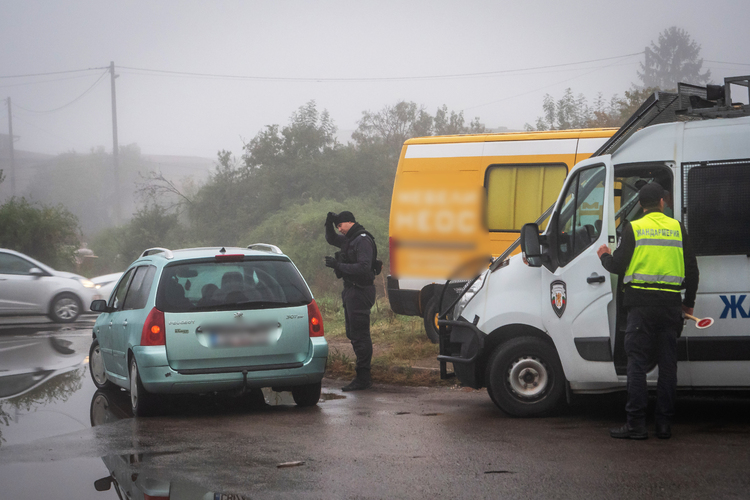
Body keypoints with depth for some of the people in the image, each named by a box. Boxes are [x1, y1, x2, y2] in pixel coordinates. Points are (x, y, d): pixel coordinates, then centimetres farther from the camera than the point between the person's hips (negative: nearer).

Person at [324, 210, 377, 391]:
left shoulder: (362, 241, -16)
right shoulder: (349, 239, 15)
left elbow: (363, 268, -26)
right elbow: (331, 239, 33)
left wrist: (338, 265, -25)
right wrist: (329, 224, 13)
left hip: (360, 293, -11)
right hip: (351, 291, 11)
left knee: (359, 335, -9)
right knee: (353, 334, 15)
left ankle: (363, 378, -7)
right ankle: (363, 375, 23)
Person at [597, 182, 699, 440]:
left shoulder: (633, 228, -1)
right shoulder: (677, 228, 8)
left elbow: (618, 266, -3)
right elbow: (692, 268, 10)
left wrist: (604, 256, 20)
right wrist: (689, 302, 22)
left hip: (641, 304, -3)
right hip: (671, 303, 3)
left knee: (637, 362, 0)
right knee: (668, 364, 7)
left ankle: (636, 423, -3)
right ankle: (664, 424, 8)